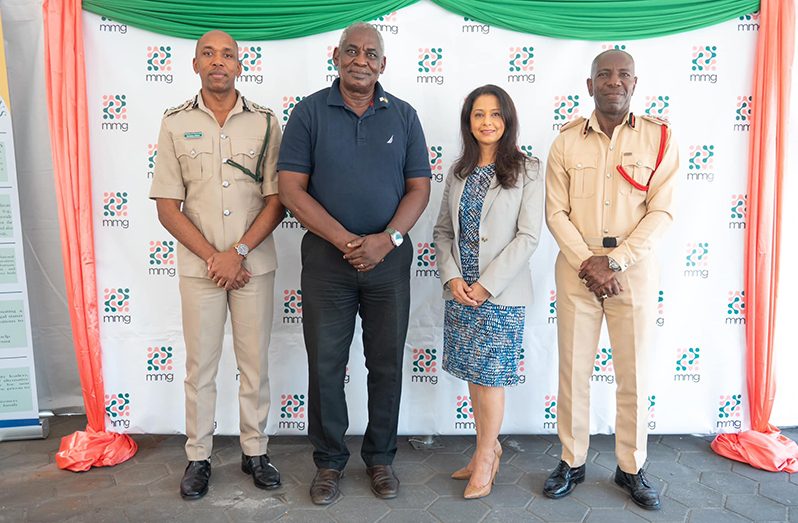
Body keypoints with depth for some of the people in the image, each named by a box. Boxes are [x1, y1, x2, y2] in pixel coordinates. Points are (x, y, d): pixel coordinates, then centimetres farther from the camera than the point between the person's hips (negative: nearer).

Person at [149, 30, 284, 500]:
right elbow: (168, 207, 0)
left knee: (255, 363, 9)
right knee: (200, 365, 9)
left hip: (254, 264, 0)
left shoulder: (265, 122, 2)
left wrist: (238, 252, -12)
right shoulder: (176, 123, 3)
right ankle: (199, 457, 25)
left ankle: (255, 452, 26)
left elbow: (277, 200, -2)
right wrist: (213, 257, -9)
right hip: (199, 267, 0)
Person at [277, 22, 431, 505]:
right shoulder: (310, 112, 1)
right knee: (326, 363, 6)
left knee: (387, 363, 9)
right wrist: (346, 241, -14)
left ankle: (381, 458, 27)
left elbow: (419, 187, 3)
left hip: (390, 257, 2)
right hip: (326, 257, -1)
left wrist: (387, 239, -13)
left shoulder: (403, 115, 7)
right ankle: (329, 461, 24)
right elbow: (291, 188, -5)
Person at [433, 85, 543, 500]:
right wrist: (452, 277, -6)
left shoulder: (526, 172, -5)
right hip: (460, 291, 5)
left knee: (490, 375, 2)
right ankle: (489, 448, 30)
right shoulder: (459, 172, 9)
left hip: (501, 293, -5)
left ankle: (485, 459, 20)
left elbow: (528, 237, -10)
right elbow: (442, 231, 9)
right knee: (473, 373, 13)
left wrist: (487, 285, -14)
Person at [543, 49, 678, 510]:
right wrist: (587, 263, -12)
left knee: (635, 372, 7)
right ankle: (573, 462, 22)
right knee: (574, 368, 7)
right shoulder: (567, 141, 5)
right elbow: (556, 212, 0)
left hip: (634, 268, 0)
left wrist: (613, 262, -14)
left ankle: (632, 468, 24)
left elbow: (661, 212, -5)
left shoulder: (660, 138, 2)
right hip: (576, 267, 1)